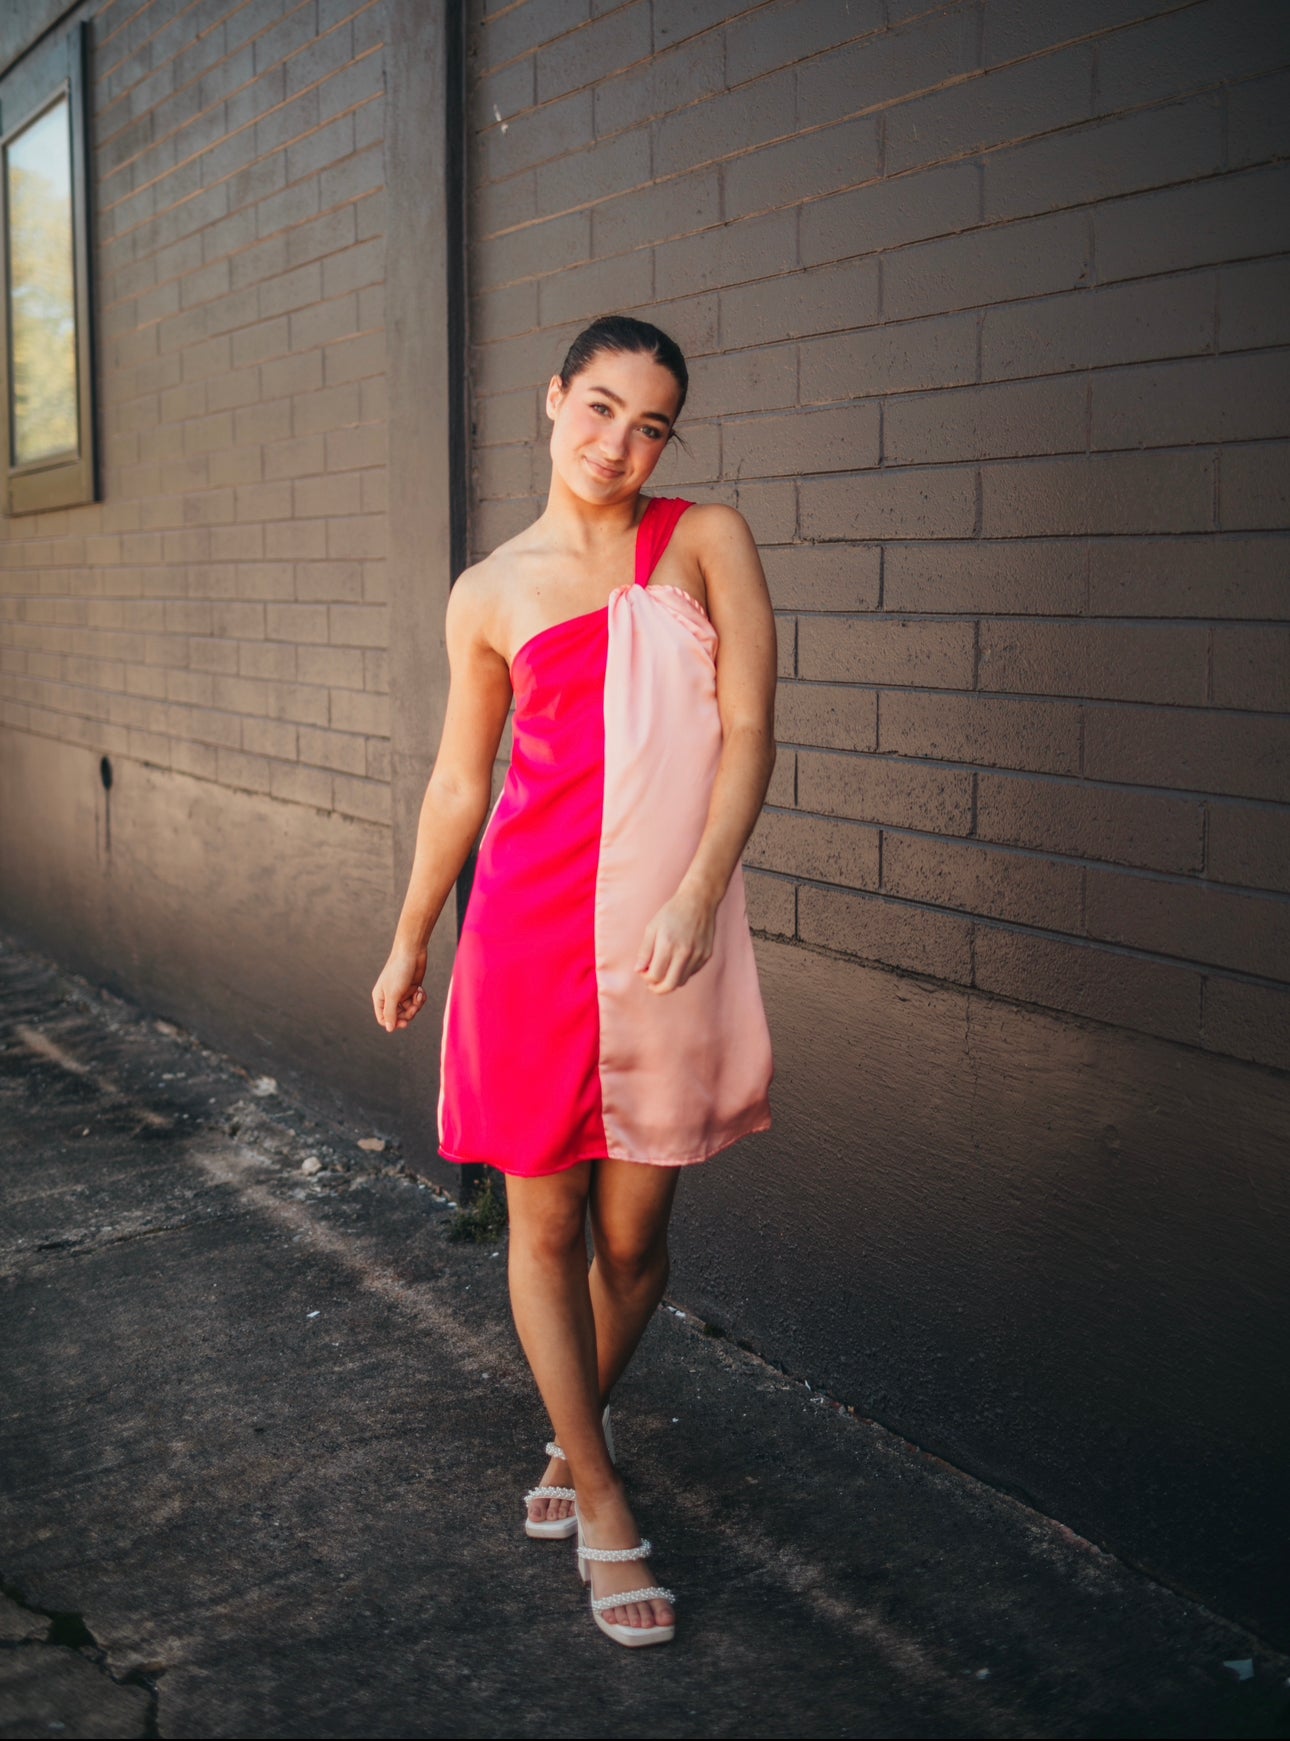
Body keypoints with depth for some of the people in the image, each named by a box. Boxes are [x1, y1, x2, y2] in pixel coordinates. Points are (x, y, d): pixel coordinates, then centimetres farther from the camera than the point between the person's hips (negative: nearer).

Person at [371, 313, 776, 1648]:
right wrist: (410, 940, 20)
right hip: (534, 928, 1)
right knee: (545, 1224, 6)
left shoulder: (707, 540, 2)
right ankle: (602, 1506, 23)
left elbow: (747, 727, -5)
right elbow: (459, 782, 14)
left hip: (669, 937, -1)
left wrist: (696, 896, -18)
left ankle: (578, 1427, 39)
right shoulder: (489, 594, 6)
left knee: (633, 1233, 9)